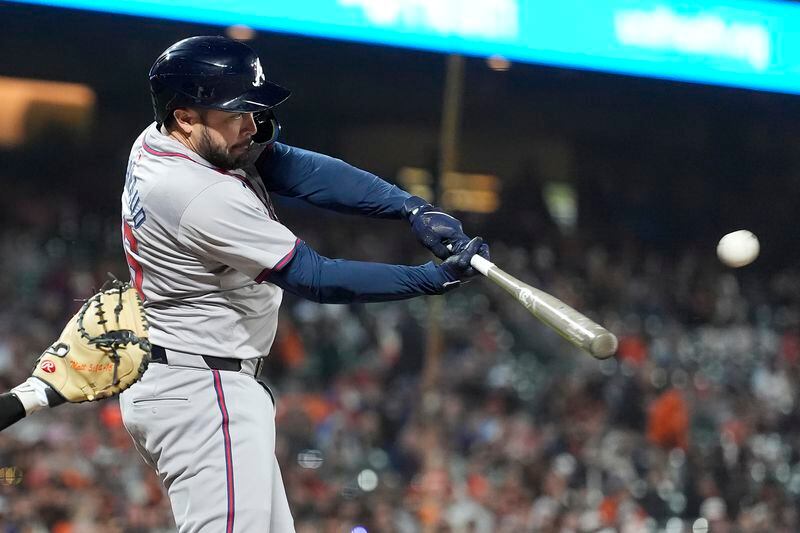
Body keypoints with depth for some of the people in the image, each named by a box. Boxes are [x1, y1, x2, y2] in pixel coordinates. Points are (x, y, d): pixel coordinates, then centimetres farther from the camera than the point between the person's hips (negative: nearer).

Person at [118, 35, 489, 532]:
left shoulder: (163, 139, 2)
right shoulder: (202, 196, -26)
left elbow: (300, 169, -2)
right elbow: (318, 278, -21)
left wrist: (413, 207, -13)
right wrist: (436, 278, -18)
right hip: (201, 393, -11)